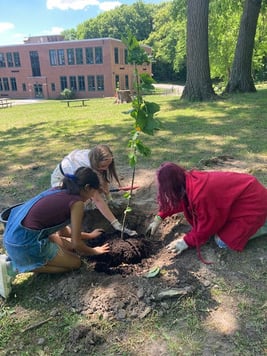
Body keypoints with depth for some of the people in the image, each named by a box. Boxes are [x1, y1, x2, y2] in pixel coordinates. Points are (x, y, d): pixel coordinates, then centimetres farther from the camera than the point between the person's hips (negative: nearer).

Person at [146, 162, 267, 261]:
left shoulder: (201, 194, -34)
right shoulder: (189, 179, -8)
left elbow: (207, 225, -19)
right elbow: (178, 200, 11)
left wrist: (187, 241, -8)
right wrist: (159, 218, 11)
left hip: (253, 201, -9)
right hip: (242, 190, 9)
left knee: (222, 241, -8)